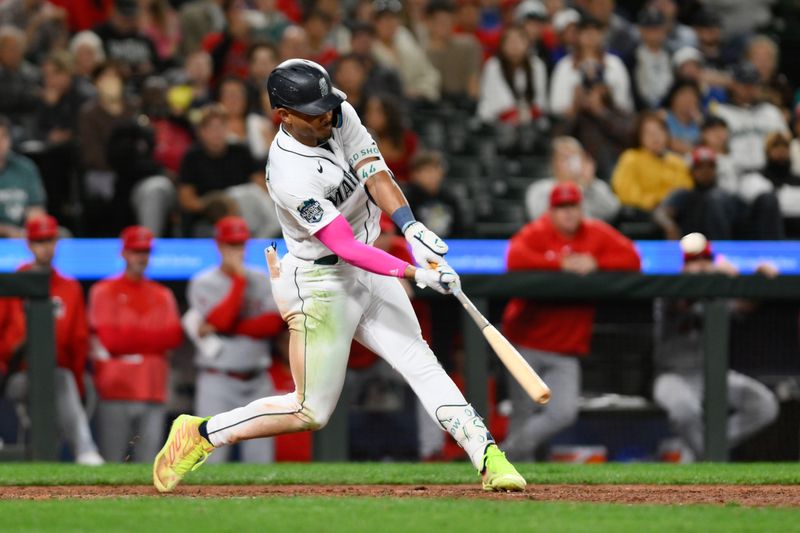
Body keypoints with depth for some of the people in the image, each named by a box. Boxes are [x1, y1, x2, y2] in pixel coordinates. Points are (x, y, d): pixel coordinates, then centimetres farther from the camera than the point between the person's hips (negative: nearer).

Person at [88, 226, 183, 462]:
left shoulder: (163, 295, 15)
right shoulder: (104, 291, 4)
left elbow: (174, 336, 1)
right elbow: (107, 338, -8)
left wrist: (129, 337, -6)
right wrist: (151, 337, -3)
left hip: (153, 393, 4)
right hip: (116, 390, -4)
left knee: (148, 460, 3)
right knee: (111, 462, -6)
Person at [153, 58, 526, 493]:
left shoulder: (340, 115, -7)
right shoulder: (290, 176, -29)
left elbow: (375, 175, -13)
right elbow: (344, 246, -29)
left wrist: (413, 229, -30)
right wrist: (415, 273, -35)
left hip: (366, 269, 7)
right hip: (320, 283, -7)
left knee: (419, 360, -2)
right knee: (310, 413, 0)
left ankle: (487, 456, -7)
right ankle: (200, 435, 13)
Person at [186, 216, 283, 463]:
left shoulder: (261, 280, 11)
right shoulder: (203, 283, 0)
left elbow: (274, 323, -3)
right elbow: (222, 320, -15)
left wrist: (226, 328, -12)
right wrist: (239, 278, -10)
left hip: (257, 383, 4)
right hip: (217, 380, -4)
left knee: (261, 458, 0)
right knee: (211, 454, -10)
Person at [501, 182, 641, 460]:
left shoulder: (597, 233, 6)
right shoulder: (537, 232, -4)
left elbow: (632, 259, -1)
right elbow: (516, 259, -24)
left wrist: (595, 263, -15)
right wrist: (562, 265, -22)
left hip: (566, 352, 3)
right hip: (526, 344, -3)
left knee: (564, 413, -10)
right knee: (523, 413, -2)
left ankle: (508, 451, 8)